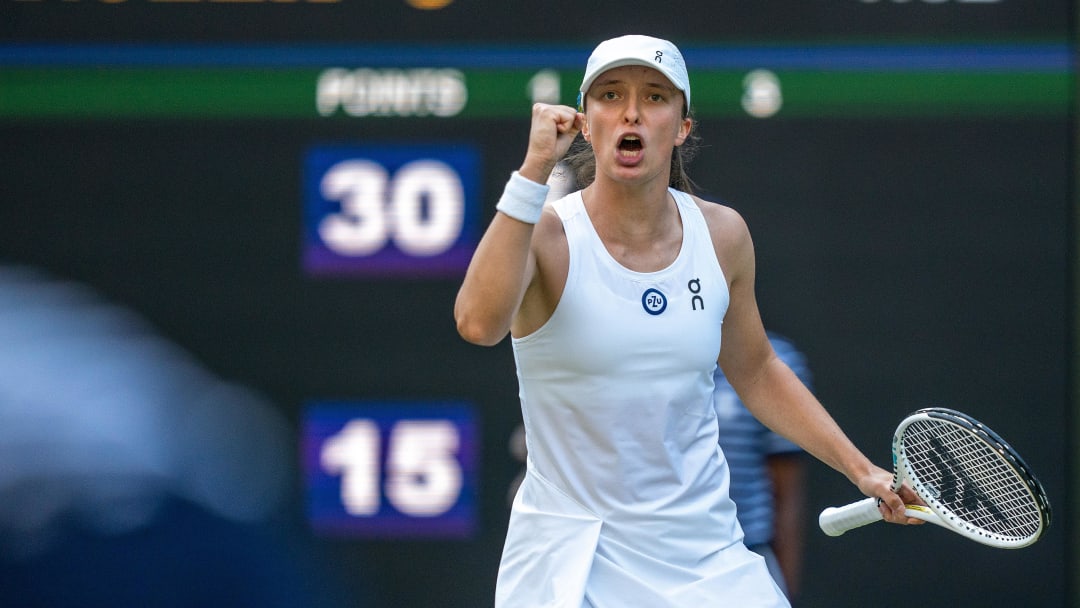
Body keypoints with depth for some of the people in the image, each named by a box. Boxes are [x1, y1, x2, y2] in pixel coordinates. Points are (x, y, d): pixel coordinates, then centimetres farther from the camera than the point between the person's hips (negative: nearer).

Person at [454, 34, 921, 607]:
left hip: (703, 554, 4)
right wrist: (534, 169, -32)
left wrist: (862, 470, 12)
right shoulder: (547, 234, -12)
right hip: (567, 558, -3)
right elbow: (478, 322, -33)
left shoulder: (722, 235, 2)